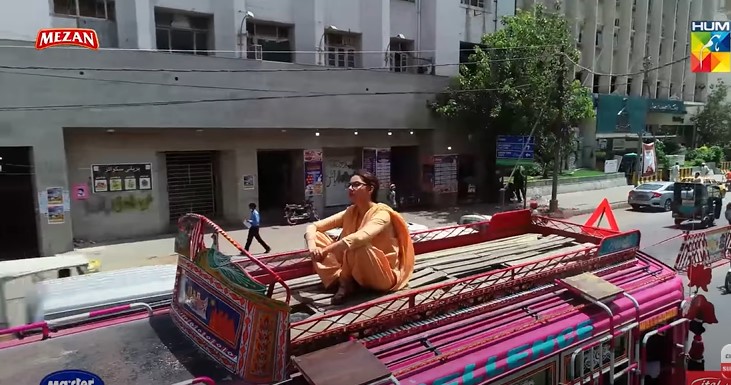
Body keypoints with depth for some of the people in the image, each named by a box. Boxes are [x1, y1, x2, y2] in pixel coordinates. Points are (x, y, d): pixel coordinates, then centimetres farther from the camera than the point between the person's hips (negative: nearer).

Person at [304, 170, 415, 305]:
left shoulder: (382, 213, -19)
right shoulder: (350, 212, 0)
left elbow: (361, 237, -40)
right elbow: (312, 227, -4)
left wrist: (326, 250, -41)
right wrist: (312, 247, -25)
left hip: (383, 276, -6)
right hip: (356, 274, 6)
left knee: (359, 244, -38)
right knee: (316, 235, -5)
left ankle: (345, 282, -12)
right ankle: (342, 279, -14)